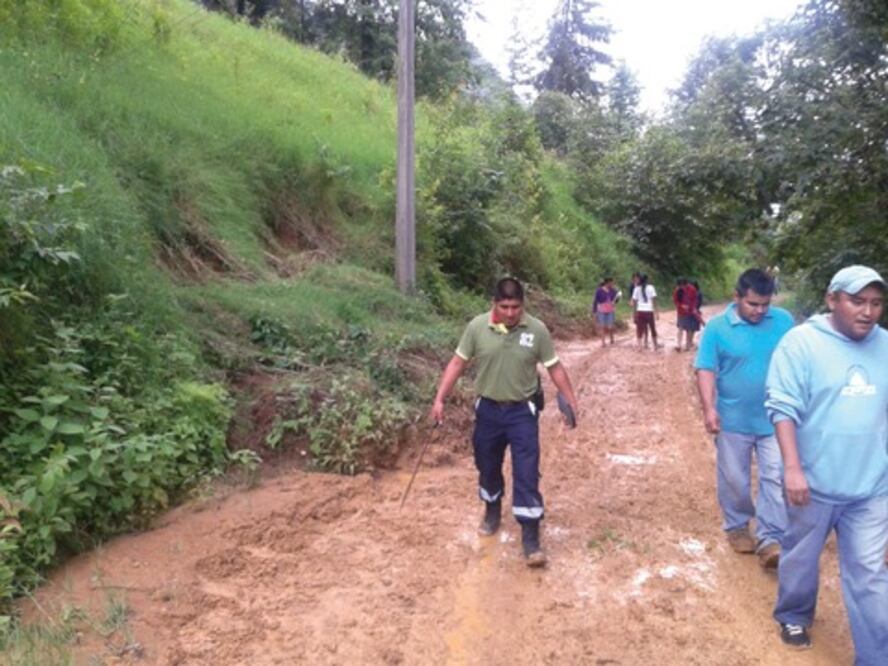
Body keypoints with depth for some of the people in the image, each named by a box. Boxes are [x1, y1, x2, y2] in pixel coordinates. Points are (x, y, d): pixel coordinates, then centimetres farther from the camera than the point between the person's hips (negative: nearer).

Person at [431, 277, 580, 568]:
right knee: (487, 467, 17)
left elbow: (555, 368, 0)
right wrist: (439, 399, -5)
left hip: (522, 411, -2)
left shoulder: (537, 330, -9)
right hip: (488, 409, 2)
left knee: (527, 473, -5)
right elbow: (457, 363, -1)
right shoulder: (477, 327, -8)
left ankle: (530, 536, 3)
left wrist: (571, 402, -1)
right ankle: (492, 511, 43)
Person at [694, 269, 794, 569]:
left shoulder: (783, 321, -2)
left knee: (776, 479, 0)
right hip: (733, 420, -1)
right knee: (734, 480, 11)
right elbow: (706, 370, -10)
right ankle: (737, 527, 31)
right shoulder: (717, 327, -10)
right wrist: (709, 409, -20)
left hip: (775, 419, 2)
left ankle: (769, 540, 8)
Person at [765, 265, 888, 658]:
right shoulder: (801, 342, -12)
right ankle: (794, 618, 42)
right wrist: (792, 467, -21)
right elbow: (784, 407, -15)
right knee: (801, 557, 17)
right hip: (813, 481, -3)